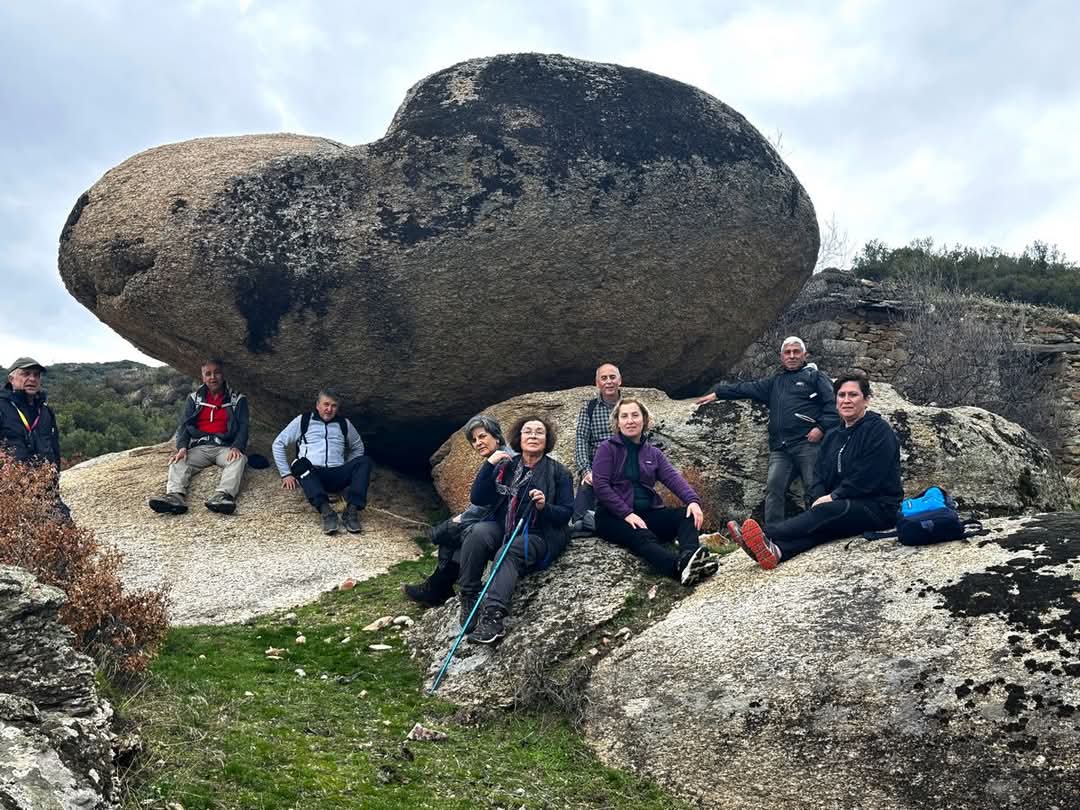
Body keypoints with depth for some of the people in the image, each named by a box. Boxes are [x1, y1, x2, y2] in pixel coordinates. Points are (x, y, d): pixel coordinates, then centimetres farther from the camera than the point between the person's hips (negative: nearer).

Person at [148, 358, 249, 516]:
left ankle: (222, 496, -57)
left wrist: (237, 447, -19)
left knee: (239, 460, -35)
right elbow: (183, 425, 8)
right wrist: (182, 447, -12)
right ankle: (176, 496, -52)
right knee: (178, 462, -26)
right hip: (199, 447, 2)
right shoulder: (194, 398, 16)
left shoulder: (238, 399, 10)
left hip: (225, 447, -2)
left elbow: (243, 426, 2)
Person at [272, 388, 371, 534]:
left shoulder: (344, 424, 20)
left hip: (337, 476, 2)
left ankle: (352, 510, -40)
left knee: (364, 461, -25)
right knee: (302, 462, -37)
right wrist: (286, 474, 5)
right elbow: (278, 444, 13)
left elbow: (358, 447, 31)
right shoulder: (303, 421, 14)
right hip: (311, 475, -2)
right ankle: (325, 510, -50)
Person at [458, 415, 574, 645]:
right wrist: (489, 464, -8)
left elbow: (566, 514, -2)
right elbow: (477, 499, 1)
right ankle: (469, 599, -23)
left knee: (510, 553, -34)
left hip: (539, 535, -3)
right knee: (477, 532, -29)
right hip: (503, 529, 3)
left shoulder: (558, 473, 2)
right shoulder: (505, 467, 9)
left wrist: (545, 507, -22)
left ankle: (493, 616, -49)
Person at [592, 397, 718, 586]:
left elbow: (673, 478, 0)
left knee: (689, 516, -20)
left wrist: (693, 500, -21)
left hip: (648, 512, 6)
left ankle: (689, 557, -51)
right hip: (614, 516, -5)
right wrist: (627, 514, -21)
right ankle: (681, 566, -65)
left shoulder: (653, 454, 17)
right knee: (644, 538, -35)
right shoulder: (607, 449, 4)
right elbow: (600, 485, -9)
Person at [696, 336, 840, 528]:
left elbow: (832, 404, -1)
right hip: (780, 448, 5)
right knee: (773, 487, -7)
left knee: (813, 490, -8)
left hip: (808, 443, -5)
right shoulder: (775, 382, 28)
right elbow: (747, 388, 28)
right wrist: (717, 393, 25)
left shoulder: (815, 376, 9)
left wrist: (822, 427, -14)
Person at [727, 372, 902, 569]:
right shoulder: (833, 437, 21)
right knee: (821, 527, -25)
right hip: (847, 506, 7)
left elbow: (868, 477, -14)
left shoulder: (879, 431, -4)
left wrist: (833, 497, -15)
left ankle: (764, 536, -52)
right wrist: (820, 498, -7)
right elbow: (821, 476, 15)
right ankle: (776, 551, -56)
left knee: (826, 512, -32)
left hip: (879, 507, -6)